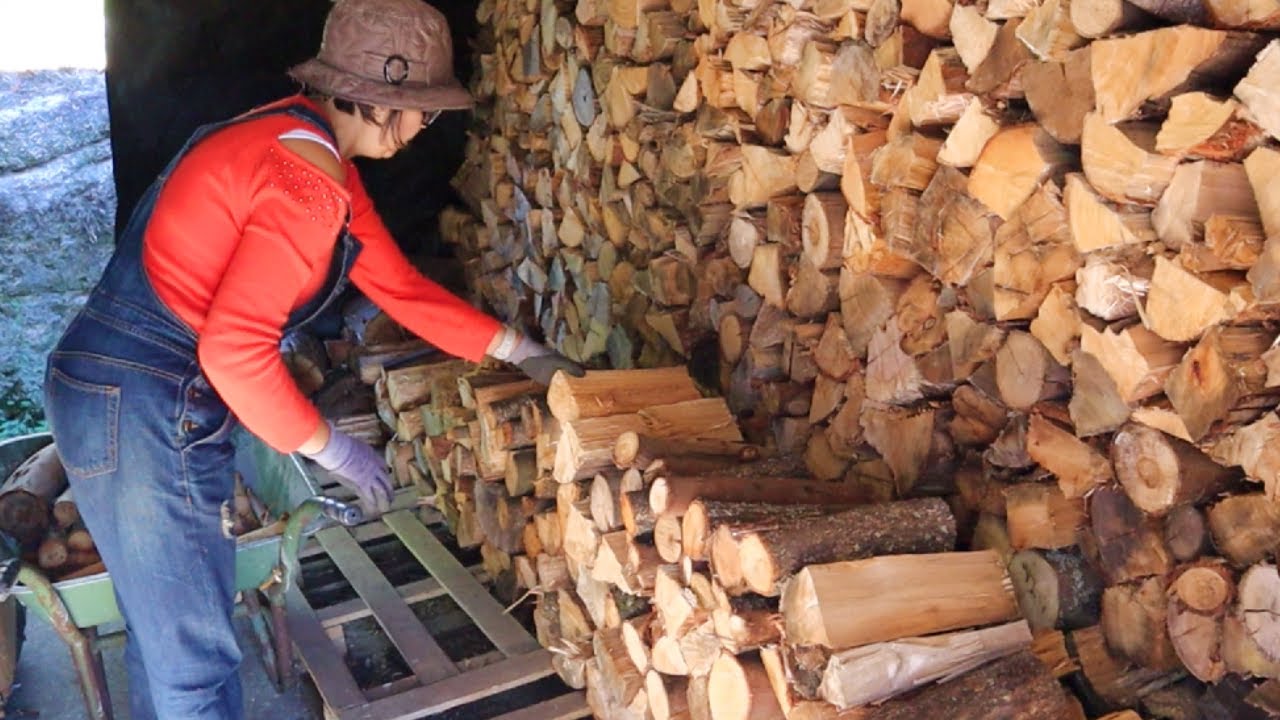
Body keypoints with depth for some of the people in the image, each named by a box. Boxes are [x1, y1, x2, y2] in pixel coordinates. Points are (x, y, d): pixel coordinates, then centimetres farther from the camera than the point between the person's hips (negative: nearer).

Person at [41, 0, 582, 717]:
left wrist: (520, 350, 18)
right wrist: (333, 448, -12)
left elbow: (399, 283, 16)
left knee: (163, 623, 24)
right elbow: (235, 348, -26)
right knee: (196, 655, 4)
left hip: (118, 386, 10)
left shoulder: (308, 146, 11)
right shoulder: (309, 181, -21)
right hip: (142, 405, -10)